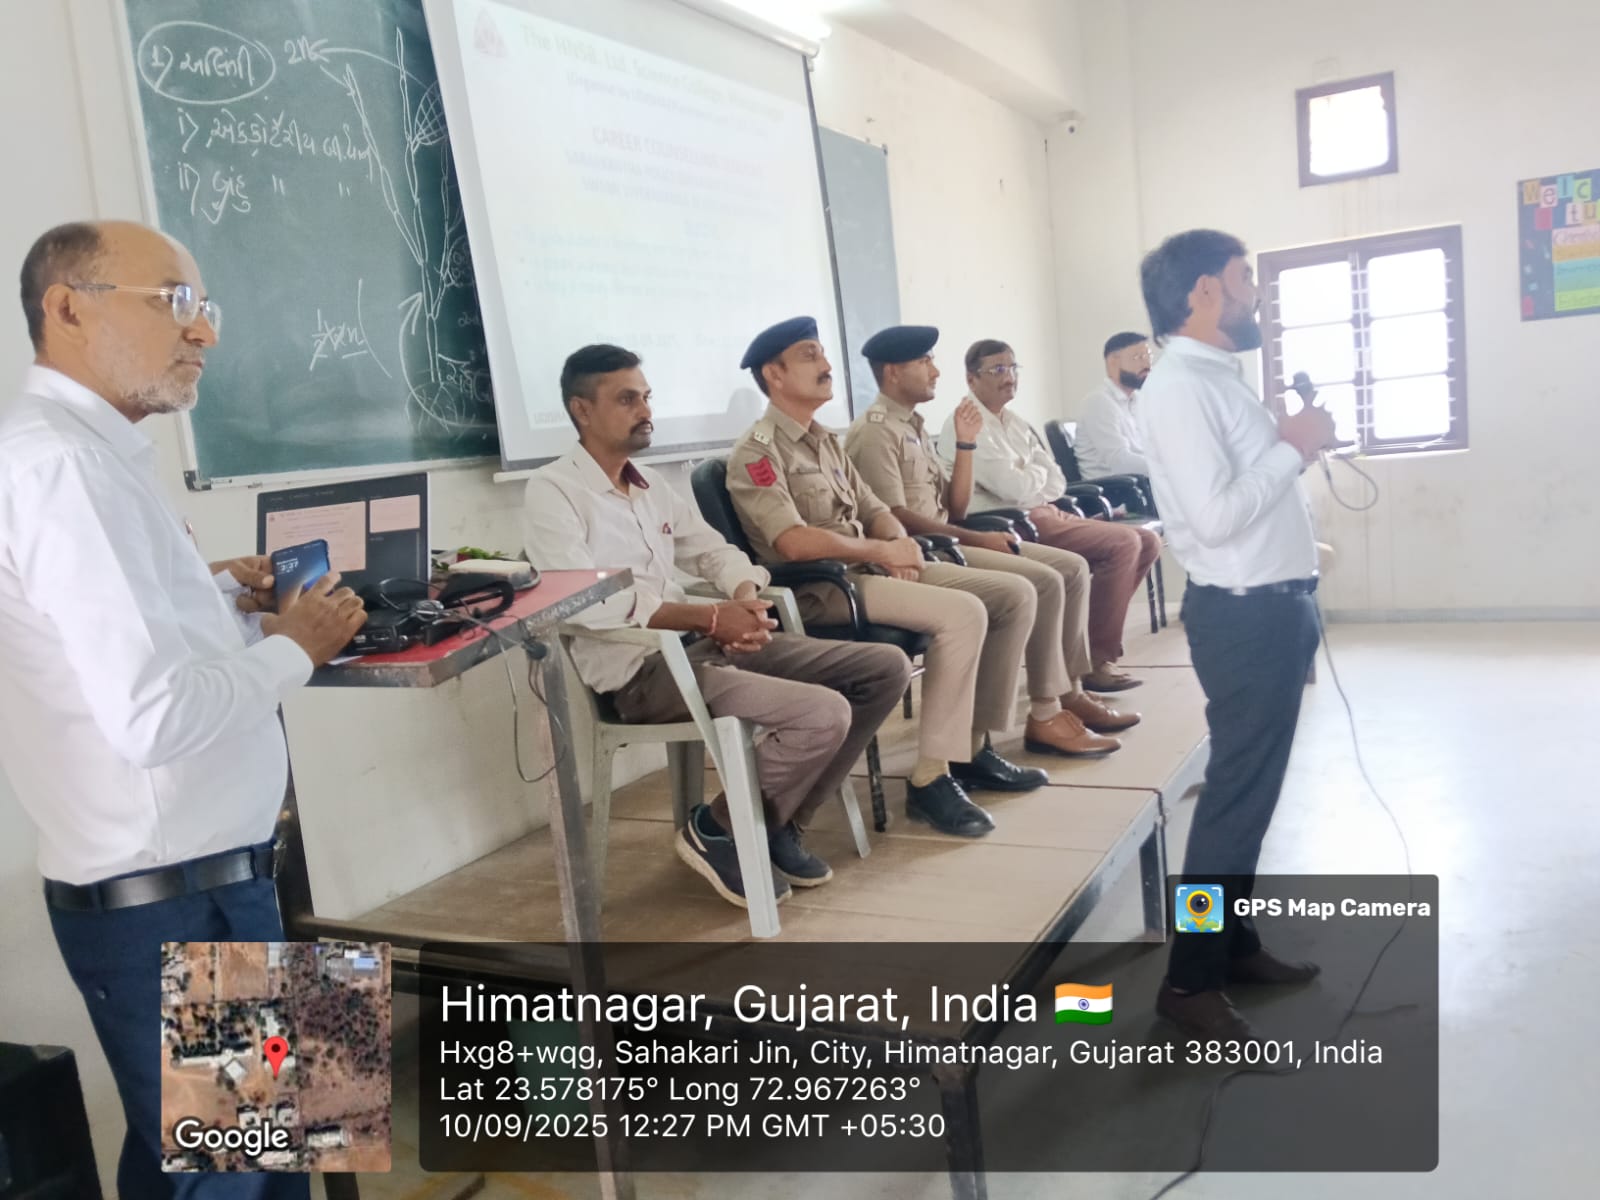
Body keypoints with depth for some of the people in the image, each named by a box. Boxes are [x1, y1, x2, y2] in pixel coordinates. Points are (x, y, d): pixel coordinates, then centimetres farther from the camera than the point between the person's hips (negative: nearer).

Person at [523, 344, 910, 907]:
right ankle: (715, 830, -2)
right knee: (823, 714, -26)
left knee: (885, 669, 1)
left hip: (701, 644, 9)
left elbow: (713, 551, 22)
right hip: (639, 669, -9)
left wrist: (745, 596, -4)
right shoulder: (552, 491, -6)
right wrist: (710, 616, -21)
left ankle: (779, 823, 8)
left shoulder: (652, 486, 18)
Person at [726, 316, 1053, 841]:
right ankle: (931, 779, -21)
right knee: (962, 613, -29)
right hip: (818, 588, -9)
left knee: (1013, 594, 0)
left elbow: (874, 510, 18)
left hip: (871, 569, 9)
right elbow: (794, 543, -23)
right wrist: (883, 550, -14)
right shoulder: (758, 452, -10)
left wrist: (901, 547, -6)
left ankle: (974, 747, 6)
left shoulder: (825, 442, 19)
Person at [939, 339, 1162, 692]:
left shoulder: (1015, 423, 19)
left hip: (1046, 514, 9)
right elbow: (1014, 487, -19)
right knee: (1123, 544, -21)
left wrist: (1026, 478, -10)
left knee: (1147, 542, 3)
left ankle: (1088, 637, 5)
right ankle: (1096, 659, -15)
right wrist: (1037, 473, 3)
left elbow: (1057, 482, 10)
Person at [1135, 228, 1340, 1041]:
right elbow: (1217, 514, -26)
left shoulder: (1217, 376, 14)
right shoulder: (1178, 387, -18)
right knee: (1237, 794, -4)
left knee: (1252, 788, 17)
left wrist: (1294, 447, 7)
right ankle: (1190, 982, 8)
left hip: (1271, 607, 10)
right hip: (1242, 615, -10)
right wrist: (1293, 448, -16)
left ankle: (1234, 943, 31)